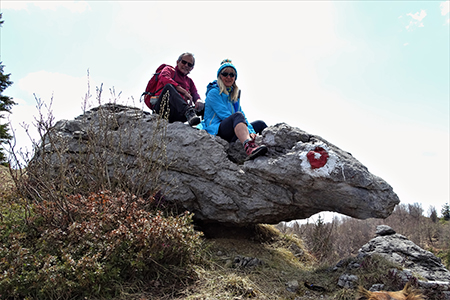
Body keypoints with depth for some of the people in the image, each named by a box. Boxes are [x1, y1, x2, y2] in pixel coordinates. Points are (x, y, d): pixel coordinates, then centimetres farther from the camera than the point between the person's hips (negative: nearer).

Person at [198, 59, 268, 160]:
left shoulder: (234, 94, 21)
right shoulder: (214, 92, -3)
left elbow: (243, 115, 12)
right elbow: (224, 115, -14)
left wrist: (250, 131, -9)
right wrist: (249, 130, -20)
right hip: (216, 130, -8)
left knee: (260, 124, 3)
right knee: (237, 115, -34)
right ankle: (249, 147, -62)